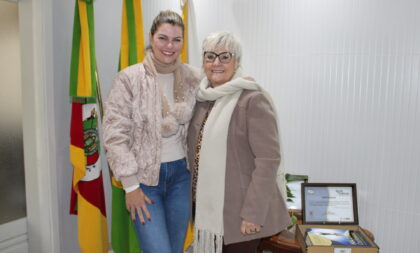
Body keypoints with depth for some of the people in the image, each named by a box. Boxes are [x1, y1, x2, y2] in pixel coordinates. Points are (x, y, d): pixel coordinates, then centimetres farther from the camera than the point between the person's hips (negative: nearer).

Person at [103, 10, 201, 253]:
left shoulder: (193, 78, 0)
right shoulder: (129, 78, -11)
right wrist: (131, 185, -11)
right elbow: (115, 135, -11)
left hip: (180, 174, 4)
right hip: (143, 177, -3)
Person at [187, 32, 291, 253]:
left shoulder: (253, 99, -14)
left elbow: (268, 160, -16)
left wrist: (253, 212, -17)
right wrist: (194, 198, 14)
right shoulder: (203, 98, 6)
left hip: (238, 212, -6)